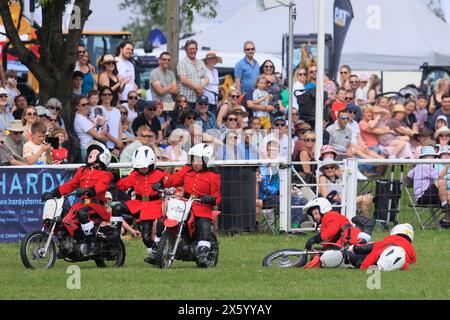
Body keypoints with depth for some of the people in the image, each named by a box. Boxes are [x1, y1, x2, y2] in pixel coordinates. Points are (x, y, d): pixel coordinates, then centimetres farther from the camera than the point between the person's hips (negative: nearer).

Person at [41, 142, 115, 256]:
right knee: (67, 221, -18)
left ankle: (92, 243, -30)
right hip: (81, 203, 6)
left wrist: (88, 191, -36)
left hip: (96, 203, -6)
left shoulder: (104, 174, 5)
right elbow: (71, 185, 21)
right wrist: (54, 193, 10)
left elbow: (100, 187, -15)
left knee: (82, 213, -37)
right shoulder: (82, 171, 26)